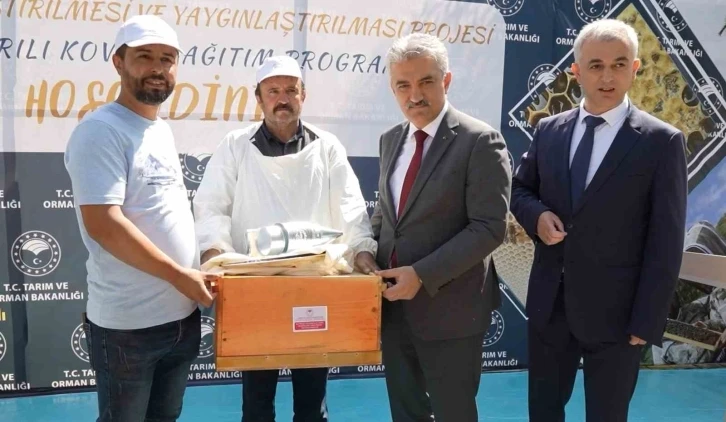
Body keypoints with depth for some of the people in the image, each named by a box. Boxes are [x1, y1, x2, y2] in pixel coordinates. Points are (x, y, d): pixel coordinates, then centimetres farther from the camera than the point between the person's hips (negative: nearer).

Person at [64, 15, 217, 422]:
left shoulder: (162, 130, 12)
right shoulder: (101, 130, -14)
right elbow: (103, 224, -23)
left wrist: (196, 271, 12)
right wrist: (180, 276, -18)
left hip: (182, 315, 8)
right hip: (129, 324, -8)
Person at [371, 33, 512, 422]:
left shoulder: (480, 141, -13)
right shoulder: (391, 140, 9)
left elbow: (489, 227, -18)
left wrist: (422, 275, -22)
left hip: (449, 308, -6)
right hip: (393, 305, 6)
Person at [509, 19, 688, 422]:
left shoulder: (662, 142, -9)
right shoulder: (549, 130, 3)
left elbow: (665, 242, -9)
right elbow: (519, 188, 16)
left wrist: (647, 321, -11)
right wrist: (537, 215, -8)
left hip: (613, 310, -3)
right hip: (549, 303, 4)